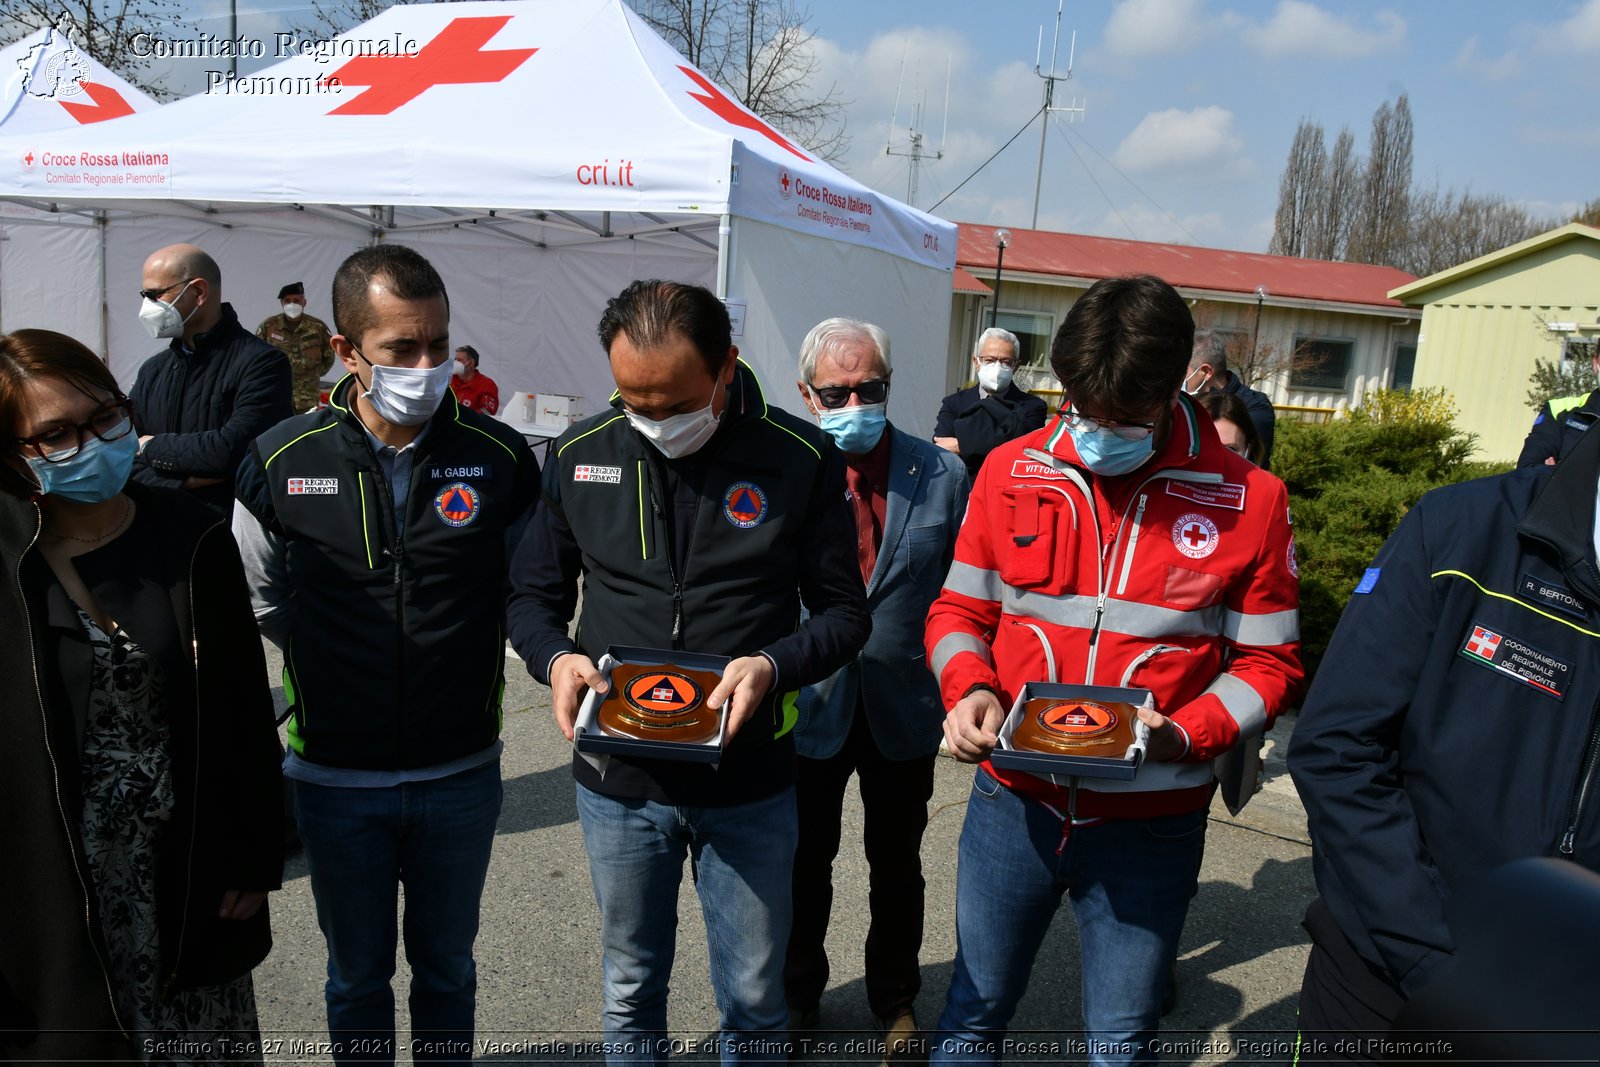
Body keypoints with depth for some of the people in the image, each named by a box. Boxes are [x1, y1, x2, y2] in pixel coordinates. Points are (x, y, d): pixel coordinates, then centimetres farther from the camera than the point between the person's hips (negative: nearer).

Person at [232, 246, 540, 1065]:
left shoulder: (500, 458, -10)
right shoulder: (281, 462, -10)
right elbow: (260, 598, 6)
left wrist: (463, 650, -3)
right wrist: (336, 660, 1)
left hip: (460, 774, 0)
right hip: (335, 778, 0)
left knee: (446, 966, 20)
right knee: (357, 974, 21)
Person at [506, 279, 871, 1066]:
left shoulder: (800, 459, -10)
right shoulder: (580, 456, -3)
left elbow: (844, 612, -3)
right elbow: (533, 595, 6)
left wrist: (771, 666, -22)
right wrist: (556, 659, -14)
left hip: (748, 783, -1)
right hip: (618, 781, 2)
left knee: (753, 1001, 16)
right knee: (631, 990, 21)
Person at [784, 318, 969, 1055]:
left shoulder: (941, 475, -5)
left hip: (905, 713, 1)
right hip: (809, 710, 0)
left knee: (897, 866, 18)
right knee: (805, 862, 17)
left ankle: (895, 1000, 42)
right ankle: (798, 994, 41)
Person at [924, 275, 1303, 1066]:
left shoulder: (1249, 500, -7)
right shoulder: (1012, 472, -2)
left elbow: (1267, 662, -2)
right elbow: (959, 610, 6)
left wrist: (1183, 735, -19)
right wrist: (968, 688, -14)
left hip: (1149, 822, -1)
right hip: (1014, 801, 1)